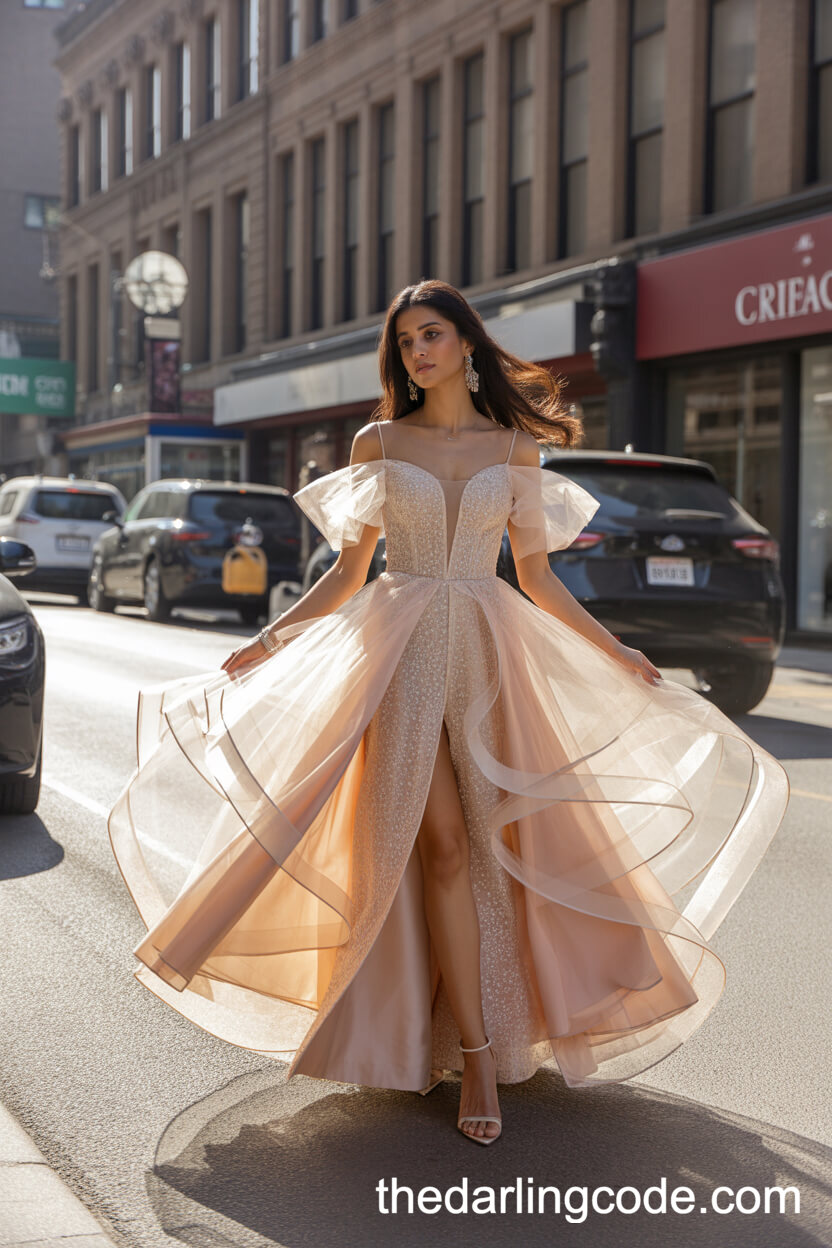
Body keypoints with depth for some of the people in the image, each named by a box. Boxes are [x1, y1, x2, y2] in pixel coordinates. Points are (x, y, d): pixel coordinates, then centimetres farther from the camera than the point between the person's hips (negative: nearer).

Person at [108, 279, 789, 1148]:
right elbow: (349, 572, 10)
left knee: (487, 846, -4)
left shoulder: (516, 448, 9)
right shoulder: (378, 443, 8)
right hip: (402, 651, -1)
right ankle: (479, 1057, -5)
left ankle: (477, 1041, 7)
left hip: (487, 655, 1)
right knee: (443, 842, -10)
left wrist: (615, 653, 11)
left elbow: (536, 578, 13)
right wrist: (267, 641, 2)